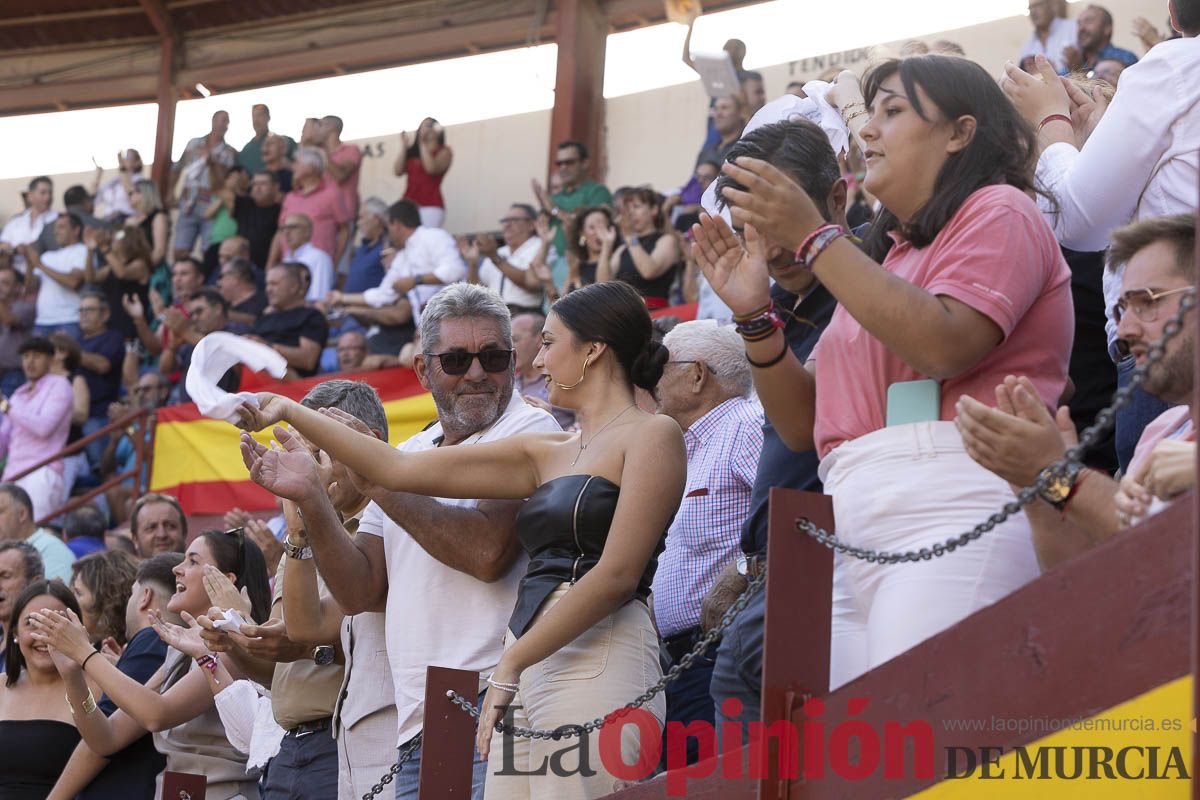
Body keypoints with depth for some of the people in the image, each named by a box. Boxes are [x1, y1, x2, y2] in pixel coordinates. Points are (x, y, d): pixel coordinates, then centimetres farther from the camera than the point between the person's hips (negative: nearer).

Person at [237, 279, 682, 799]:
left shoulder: (651, 435, 2)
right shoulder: (546, 453, 23)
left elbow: (618, 575, -9)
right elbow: (401, 470, 23)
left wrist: (512, 662, -10)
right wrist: (289, 413, 23)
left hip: (597, 662, -7)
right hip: (526, 674, 7)